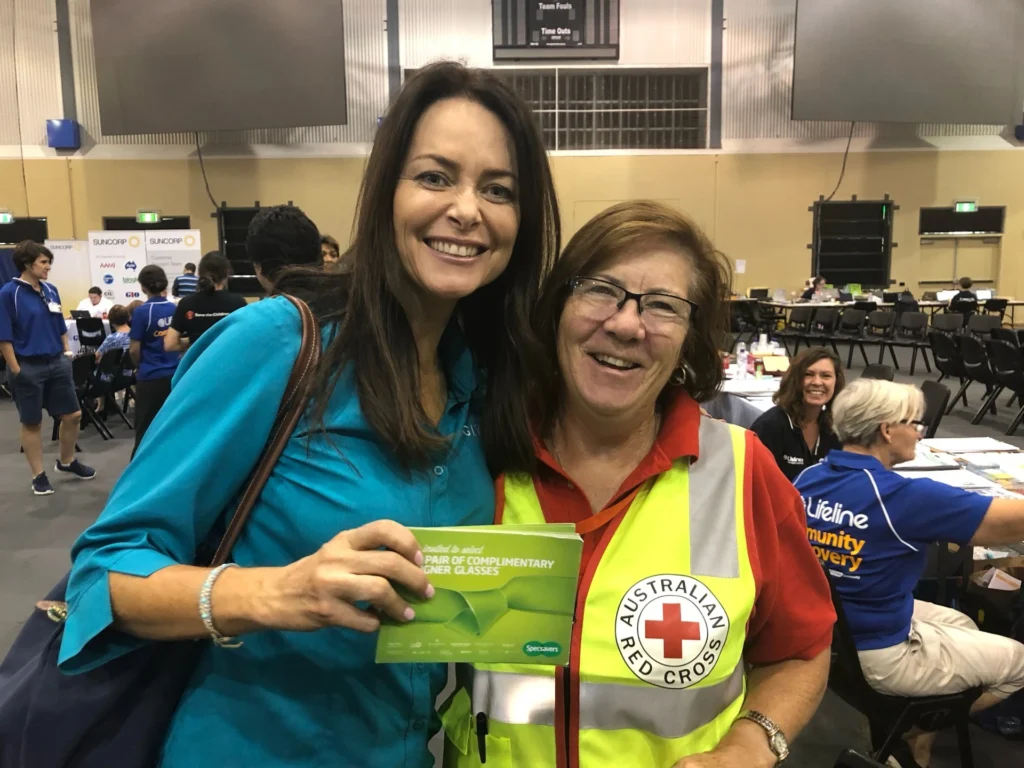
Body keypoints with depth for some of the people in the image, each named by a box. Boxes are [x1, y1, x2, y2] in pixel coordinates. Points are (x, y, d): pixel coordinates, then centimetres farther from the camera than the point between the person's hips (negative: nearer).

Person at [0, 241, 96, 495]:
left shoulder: (50, 290, 5)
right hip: (28, 367, -6)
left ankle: (66, 462, 32)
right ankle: (39, 476, 20)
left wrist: (66, 352, 10)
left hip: (57, 363, 6)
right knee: (32, 423, 8)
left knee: (73, 415, 10)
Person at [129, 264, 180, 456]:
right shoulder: (177, 309, 1)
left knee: (145, 430, 5)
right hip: (176, 375, 4)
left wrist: (139, 367, 9)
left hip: (151, 377, -4)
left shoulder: (142, 312, -12)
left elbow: (134, 349, -10)